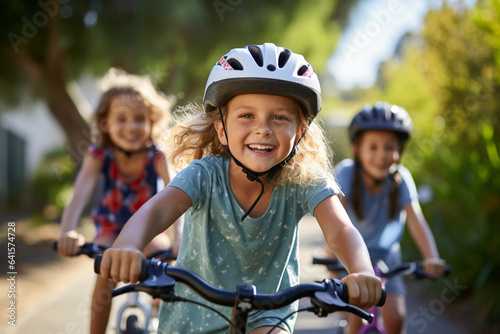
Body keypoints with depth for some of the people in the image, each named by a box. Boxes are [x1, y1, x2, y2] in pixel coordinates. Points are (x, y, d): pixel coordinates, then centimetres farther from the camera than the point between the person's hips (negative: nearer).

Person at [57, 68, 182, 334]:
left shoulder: (156, 157, -24)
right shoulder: (98, 155, -23)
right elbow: (80, 195, -35)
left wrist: (179, 237, -51)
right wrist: (67, 232, -54)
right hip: (111, 227, 0)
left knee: (161, 251, -26)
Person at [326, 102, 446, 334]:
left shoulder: (401, 178, -20)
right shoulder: (347, 172, -24)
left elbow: (415, 220, -27)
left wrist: (431, 258, -42)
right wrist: (332, 254, -47)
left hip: (385, 254, 1)